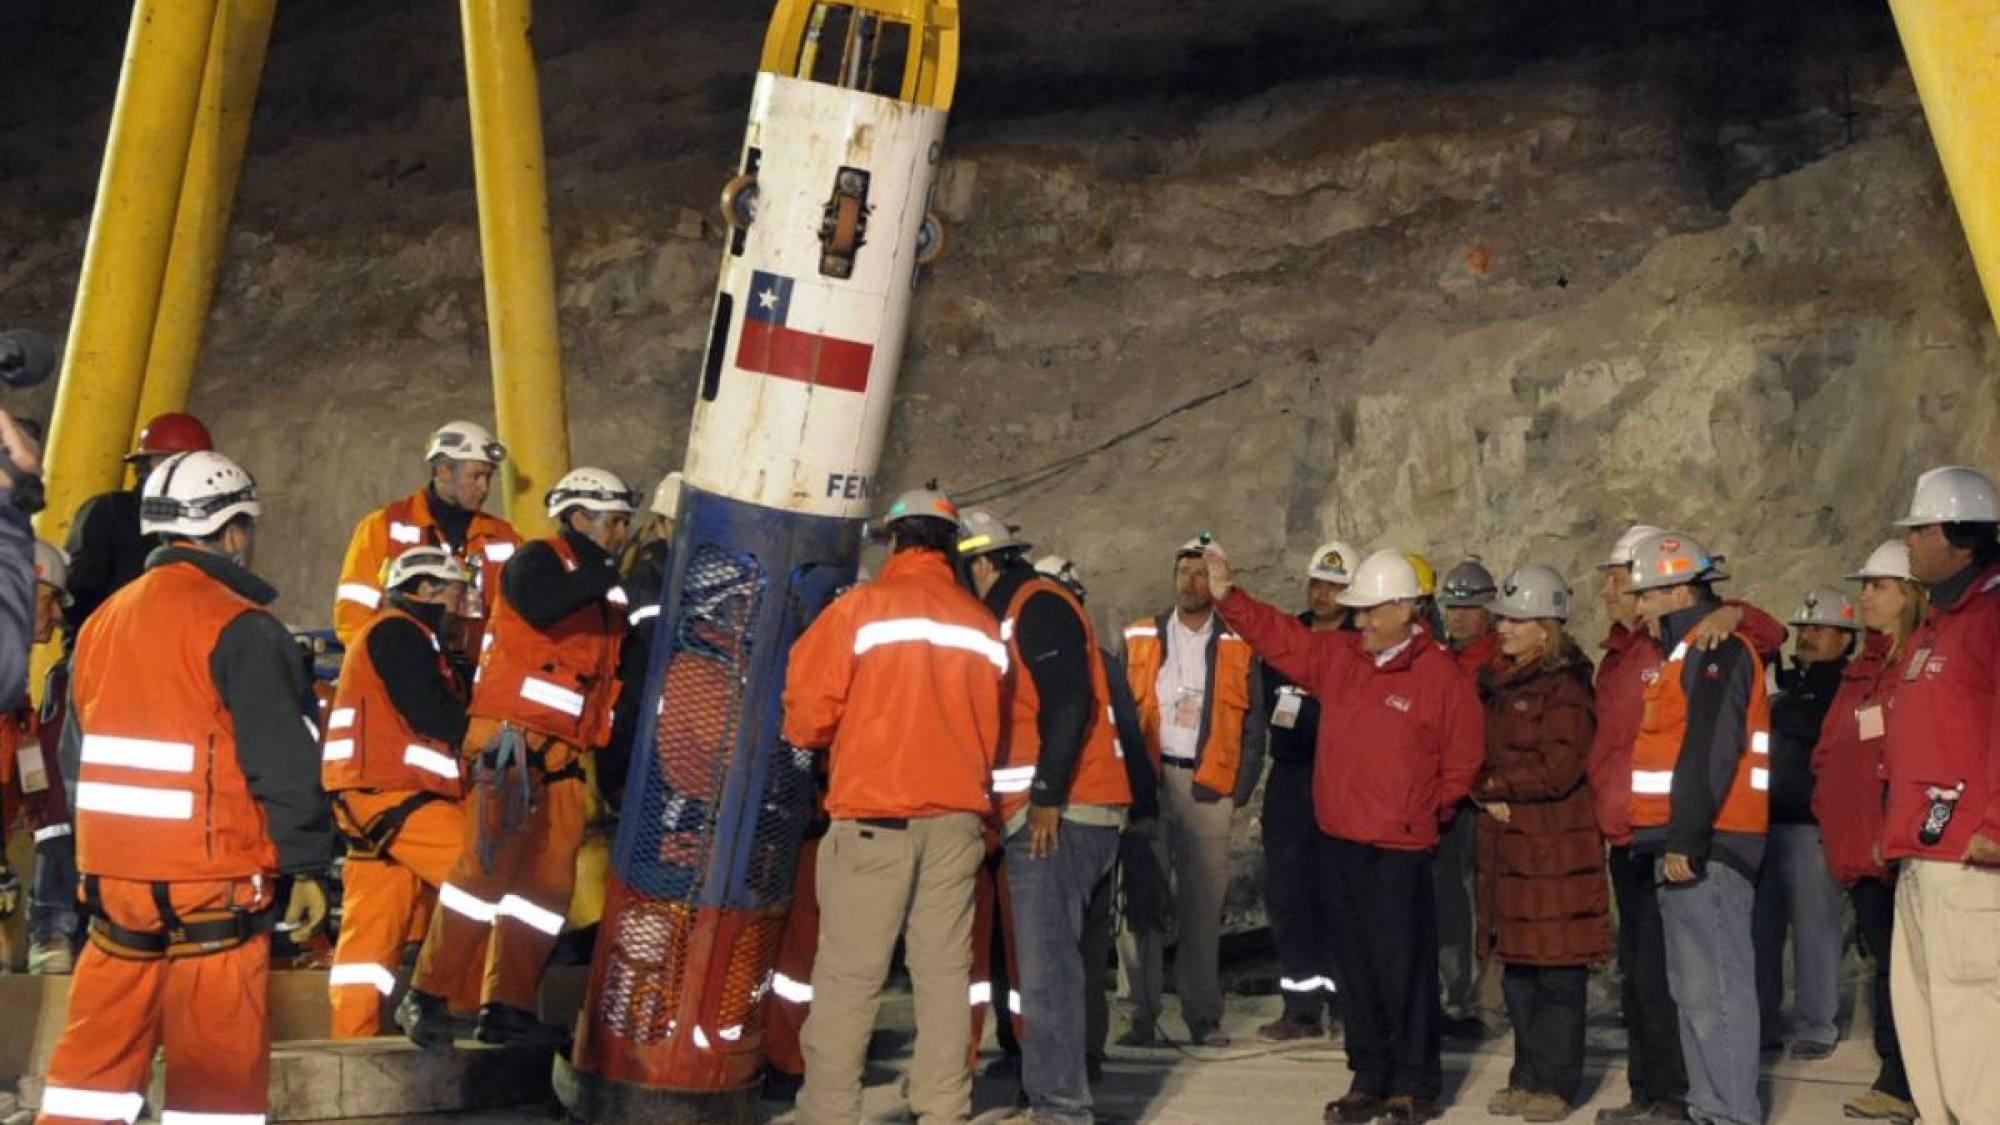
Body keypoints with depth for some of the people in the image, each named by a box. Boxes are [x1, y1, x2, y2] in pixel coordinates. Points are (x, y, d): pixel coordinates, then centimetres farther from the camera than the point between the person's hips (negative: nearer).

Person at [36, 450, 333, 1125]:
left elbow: (74, 756, 18)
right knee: (219, 1068, 0)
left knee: (96, 1056, 15)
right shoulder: (239, 629, -12)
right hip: (211, 888, -7)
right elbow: (284, 764, -15)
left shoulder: (102, 621, 12)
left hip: (110, 879, 7)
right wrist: (308, 867, -6)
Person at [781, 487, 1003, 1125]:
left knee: (849, 973, -1)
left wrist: (814, 738, 15)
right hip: (958, 815, 4)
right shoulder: (983, 625, 8)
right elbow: (992, 723, 11)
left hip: (874, 814, -4)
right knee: (945, 969, 9)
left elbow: (810, 708, -6)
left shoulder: (860, 608, -5)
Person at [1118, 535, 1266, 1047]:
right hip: (1148, 782, 0)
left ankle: (1204, 1016, 7)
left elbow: (1253, 726, 9)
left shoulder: (1238, 647, 9)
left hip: (1208, 787, 0)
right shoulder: (1139, 639, 11)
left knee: (1204, 903, 1)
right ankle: (1145, 1014, 1)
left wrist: (1241, 788, 0)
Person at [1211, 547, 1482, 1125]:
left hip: (1399, 850, -6)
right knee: (1357, 968, 13)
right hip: (1338, 842, 6)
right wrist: (1228, 598, -3)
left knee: (1404, 971, -1)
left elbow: (1462, 764, 1)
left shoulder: (1443, 677, -6)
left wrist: (1424, 813, 2)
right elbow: (1279, 637, 9)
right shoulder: (1336, 656, 9)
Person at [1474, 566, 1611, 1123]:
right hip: (1507, 843, 8)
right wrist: (1487, 794, -3)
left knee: (1559, 970, -1)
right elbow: (1476, 752, 17)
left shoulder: (1566, 687, -10)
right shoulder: (1496, 683, 14)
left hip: (1557, 846, -7)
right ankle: (1527, 1076, 21)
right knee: (1517, 967, 12)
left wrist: (1494, 784, -7)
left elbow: (1558, 770, -16)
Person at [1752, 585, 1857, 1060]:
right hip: (1767, 821, 7)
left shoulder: (1847, 687, -3)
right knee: (1761, 927, 8)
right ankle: (1764, 1024, 17)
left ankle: (1817, 1028, 7)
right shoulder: (1783, 680, 19)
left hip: (1812, 824, -7)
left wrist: (1777, 710, -11)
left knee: (1814, 928, -2)